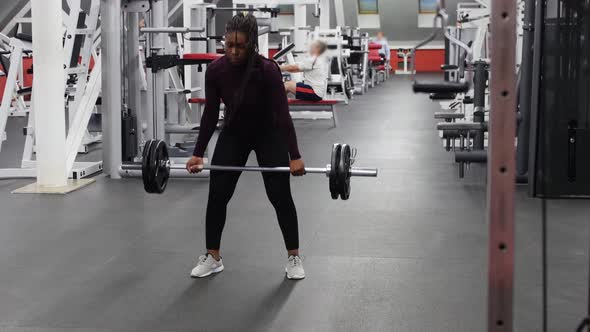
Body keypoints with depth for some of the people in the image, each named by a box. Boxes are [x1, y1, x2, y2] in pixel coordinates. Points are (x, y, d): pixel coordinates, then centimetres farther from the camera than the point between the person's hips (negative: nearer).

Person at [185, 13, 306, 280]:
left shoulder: (267, 70, -30)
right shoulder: (215, 70, -20)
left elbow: (282, 114, -28)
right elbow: (210, 114, -12)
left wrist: (295, 157, -32)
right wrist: (198, 153, -13)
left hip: (269, 135, -3)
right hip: (233, 134, 3)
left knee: (280, 196, -6)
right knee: (217, 195, -3)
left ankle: (294, 258, 8)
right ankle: (212, 258, 9)